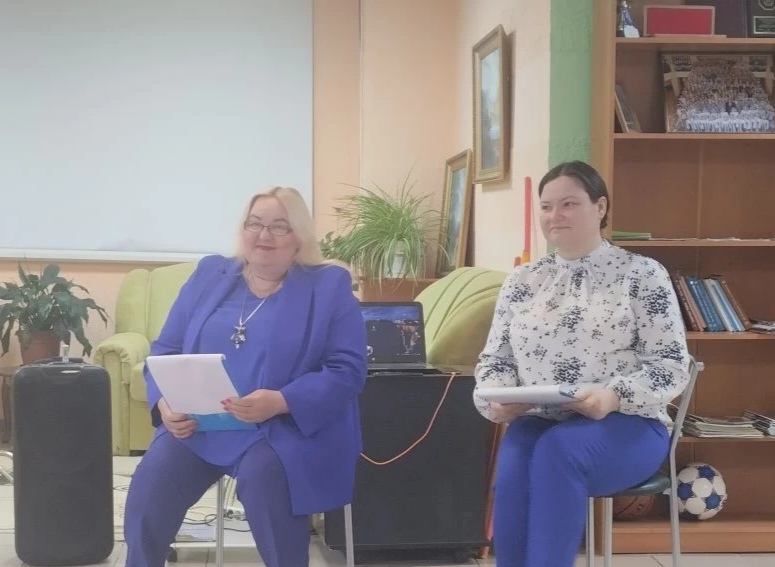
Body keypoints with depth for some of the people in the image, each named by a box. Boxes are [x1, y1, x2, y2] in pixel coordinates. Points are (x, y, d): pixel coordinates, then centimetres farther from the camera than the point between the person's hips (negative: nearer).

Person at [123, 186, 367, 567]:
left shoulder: (329, 286, 2)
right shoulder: (209, 275, 13)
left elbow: (347, 369, -8)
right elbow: (164, 350, 14)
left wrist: (279, 402, -23)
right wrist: (165, 402, -8)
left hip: (285, 428, -3)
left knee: (263, 476, -34)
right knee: (150, 484, -22)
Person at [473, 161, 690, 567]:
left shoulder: (642, 274, 1)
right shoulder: (521, 280, 13)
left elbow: (672, 365, -3)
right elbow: (494, 358, 15)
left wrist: (615, 395, -22)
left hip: (626, 426, -2)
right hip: (537, 424, 3)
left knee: (559, 449, -36)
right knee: (513, 468, -32)